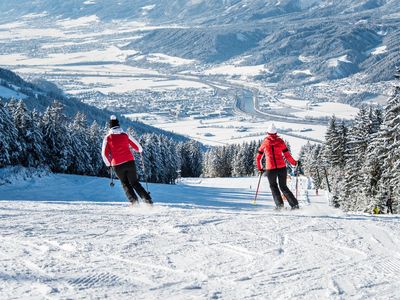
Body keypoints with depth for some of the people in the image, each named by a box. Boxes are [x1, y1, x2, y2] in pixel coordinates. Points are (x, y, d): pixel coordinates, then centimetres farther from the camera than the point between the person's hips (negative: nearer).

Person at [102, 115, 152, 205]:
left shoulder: (107, 138, -1)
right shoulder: (125, 135, 1)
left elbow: (104, 153, 1)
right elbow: (137, 147, 9)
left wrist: (108, 163, 18)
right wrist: (140, 150, 34)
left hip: (118, 166, -1)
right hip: (130, 162, 1)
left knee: (125, 184, 17)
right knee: (134, 182, 13)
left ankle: (134, 201, 1)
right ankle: (147, 199, 1)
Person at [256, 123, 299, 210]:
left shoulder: (264, 143, 5)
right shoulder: (280, 141, 3)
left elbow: (258, 158, 11)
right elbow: (287, 155, -1)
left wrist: (260, 168, 25)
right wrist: (295, 163, 14)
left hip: (270, 169, -1)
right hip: (282, 167, 1)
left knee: (273, 186, 21)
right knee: (283, 186, 17)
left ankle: (279, 204, 7)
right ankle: (294, 204, 8)